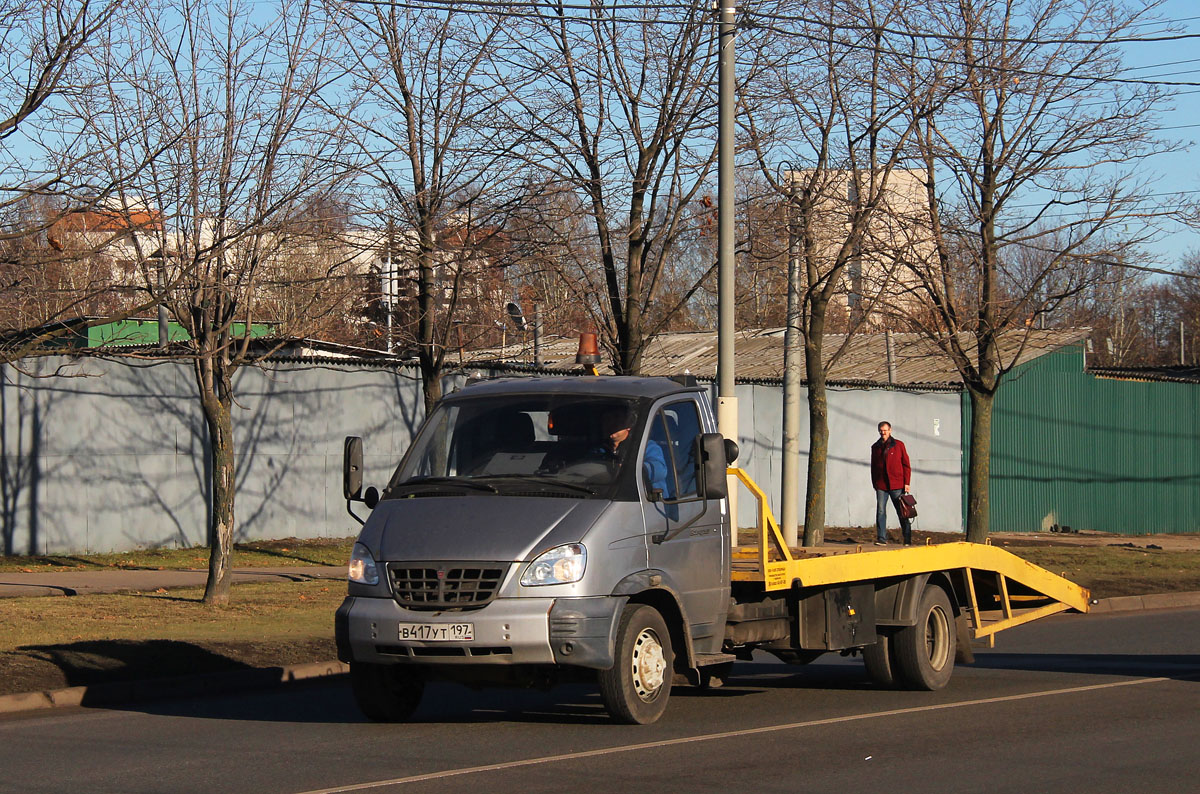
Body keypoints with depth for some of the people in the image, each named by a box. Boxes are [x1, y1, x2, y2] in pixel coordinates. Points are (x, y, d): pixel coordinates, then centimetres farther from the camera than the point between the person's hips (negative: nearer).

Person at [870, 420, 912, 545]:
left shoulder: (899, 445, 3)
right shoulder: (875, 447, 12)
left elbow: (906, 465, 3)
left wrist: (906, 483, -4)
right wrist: (874, 484, 14)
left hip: (896, 485, -3)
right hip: (881, 486, 3)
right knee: (880, 511, -5)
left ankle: (908, 540, 9)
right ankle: (881, 538, -2)